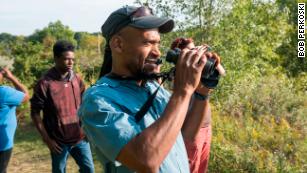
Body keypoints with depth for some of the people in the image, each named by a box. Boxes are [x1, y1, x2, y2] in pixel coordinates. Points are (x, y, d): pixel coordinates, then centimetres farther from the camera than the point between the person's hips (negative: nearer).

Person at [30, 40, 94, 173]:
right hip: (59, 141, -4)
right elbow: (35, 113, -9)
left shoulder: (77, 79, 0)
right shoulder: (45, 83, -14)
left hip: (80, 137, 4)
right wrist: (47, 139, -11)